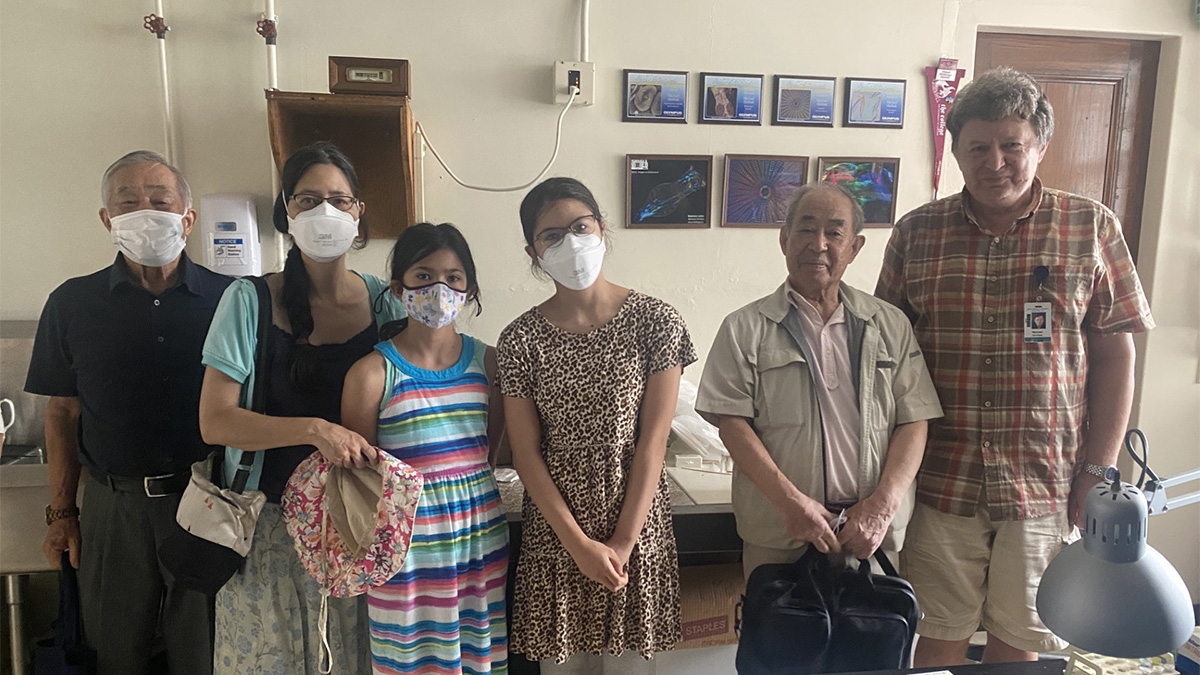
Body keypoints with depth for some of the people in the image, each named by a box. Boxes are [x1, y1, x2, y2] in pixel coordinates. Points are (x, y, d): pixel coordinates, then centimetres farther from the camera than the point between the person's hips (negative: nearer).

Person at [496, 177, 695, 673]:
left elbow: (653, 441, -9)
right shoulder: (520, 339, -4)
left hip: (637, 526, 0)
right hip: (555, 533, 1)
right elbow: (526, 453, -5)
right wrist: (579, 543, -11)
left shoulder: (655, 321, -7)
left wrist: (623, 544, -11)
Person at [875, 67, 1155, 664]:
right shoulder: (915, 233, 0)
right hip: (939, 483, 0)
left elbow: (1115, 354, 1)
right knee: (939, 637, 12)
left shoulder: (1091, 228, 0)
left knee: (1018, 640, 15)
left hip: (1045, 484, 0)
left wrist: (1100, 471, -2)